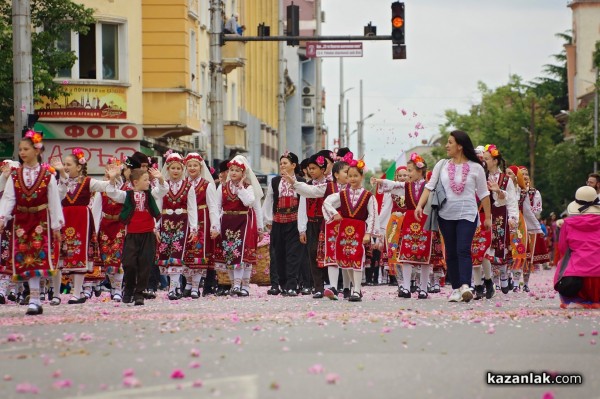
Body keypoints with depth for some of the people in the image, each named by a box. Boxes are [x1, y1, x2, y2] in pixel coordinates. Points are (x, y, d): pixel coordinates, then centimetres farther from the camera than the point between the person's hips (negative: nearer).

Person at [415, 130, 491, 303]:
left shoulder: (475, 168, 0)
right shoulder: (442, 165, 6)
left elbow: (484, 194, 5)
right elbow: (429, 186, 4)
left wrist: (488, 217, 5)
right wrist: (420, 205, -10)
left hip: (467, 214, -4)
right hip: (446, 215, 4)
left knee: (463, 250, -18)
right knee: (451, 253, 6)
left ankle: (465, 286, -28)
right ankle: (456, 289, 11)